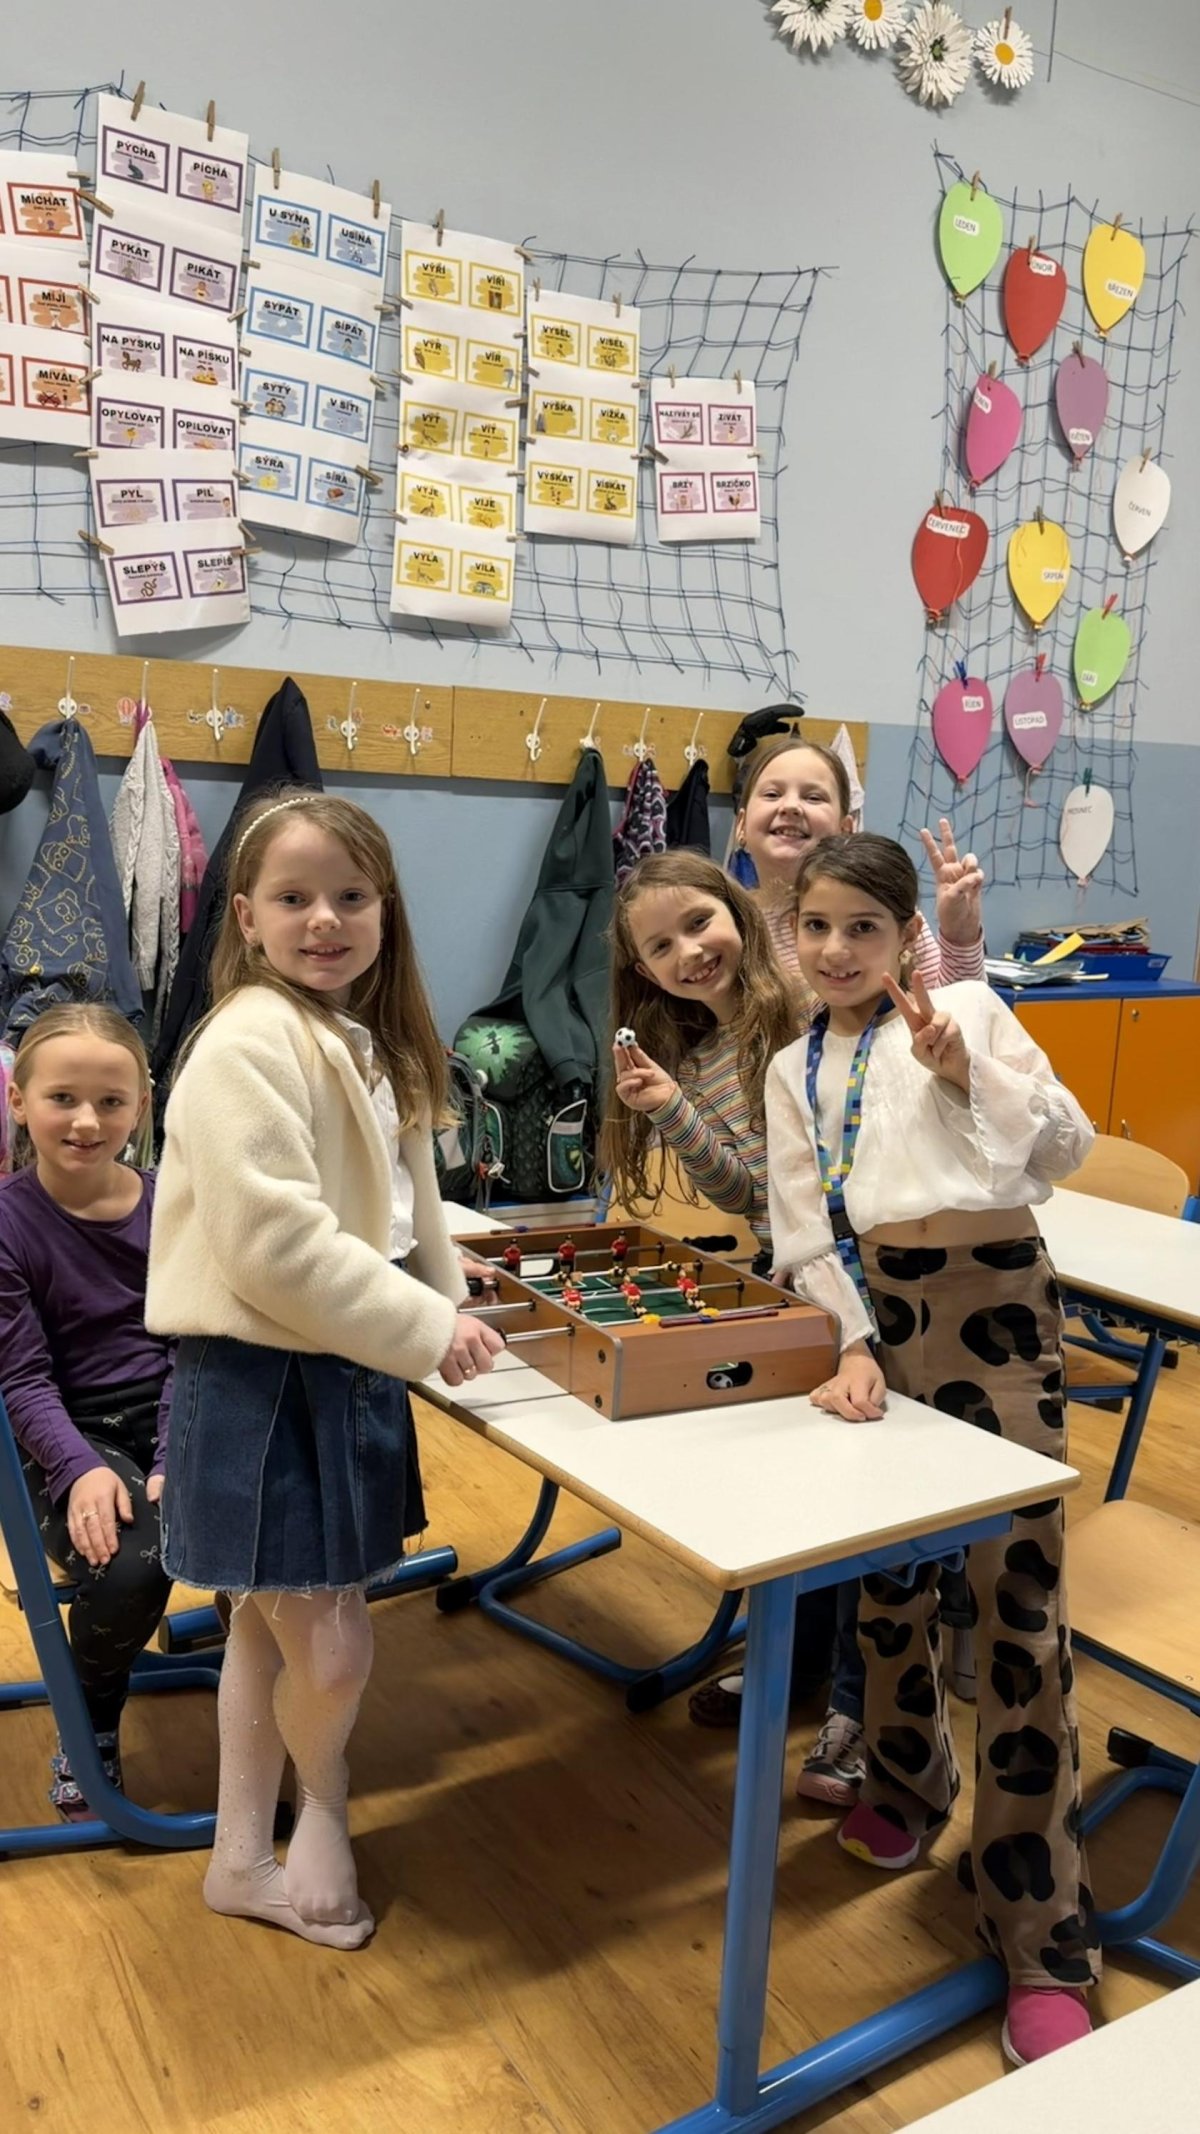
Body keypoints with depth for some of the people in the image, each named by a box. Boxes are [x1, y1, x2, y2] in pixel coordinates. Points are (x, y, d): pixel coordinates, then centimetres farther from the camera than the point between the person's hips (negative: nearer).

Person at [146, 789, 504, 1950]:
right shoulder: (248, 1045, -19)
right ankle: (321, 1813, 32)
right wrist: (425, 1331, -20)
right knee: (331, 1648, 1)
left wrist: (448, 1317, 3)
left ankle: (244, 1855, 36)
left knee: (273, 1626, 19)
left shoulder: (370, 1045, 9)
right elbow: (273, 1242, -25)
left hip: (344, 1372, 9)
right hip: (262, 1379, -8)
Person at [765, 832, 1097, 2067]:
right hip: (877, 1310, 4)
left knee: (1018, 1608, -5)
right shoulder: (794, 1071, 7)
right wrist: (850, 1344, -9)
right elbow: (803, 1232, 3)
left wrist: (968, 1074, -19)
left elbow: (1065, 1148, -6)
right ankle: (905, 1779, 44)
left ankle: (1041, 1942, 6)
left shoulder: (967, 1010, -2)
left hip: (991, 1308, -3)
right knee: (884, 1577, 14)